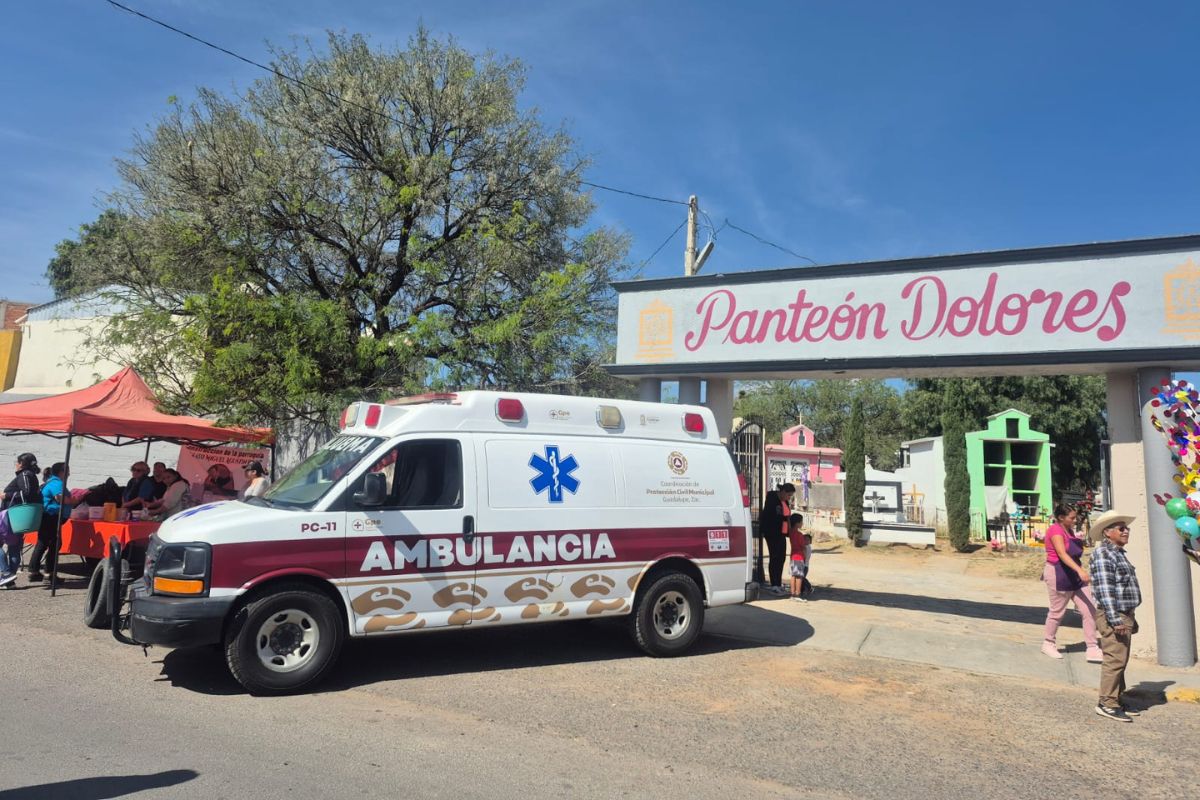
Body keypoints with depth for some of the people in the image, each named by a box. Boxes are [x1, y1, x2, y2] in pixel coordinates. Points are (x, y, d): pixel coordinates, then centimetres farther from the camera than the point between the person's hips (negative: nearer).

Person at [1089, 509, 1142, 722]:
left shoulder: (1118, 553, 18)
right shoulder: (1102, 553, -14)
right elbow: (1104, 588, -21)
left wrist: (1131, 618, 24)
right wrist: (1115, 619, -24)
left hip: (1124, 615, 10)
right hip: (1113, 616, -10)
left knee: (1120, 660, 15)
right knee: (1115, 659, -8)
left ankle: (1116, 700, 23)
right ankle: (1107, 703, -2)